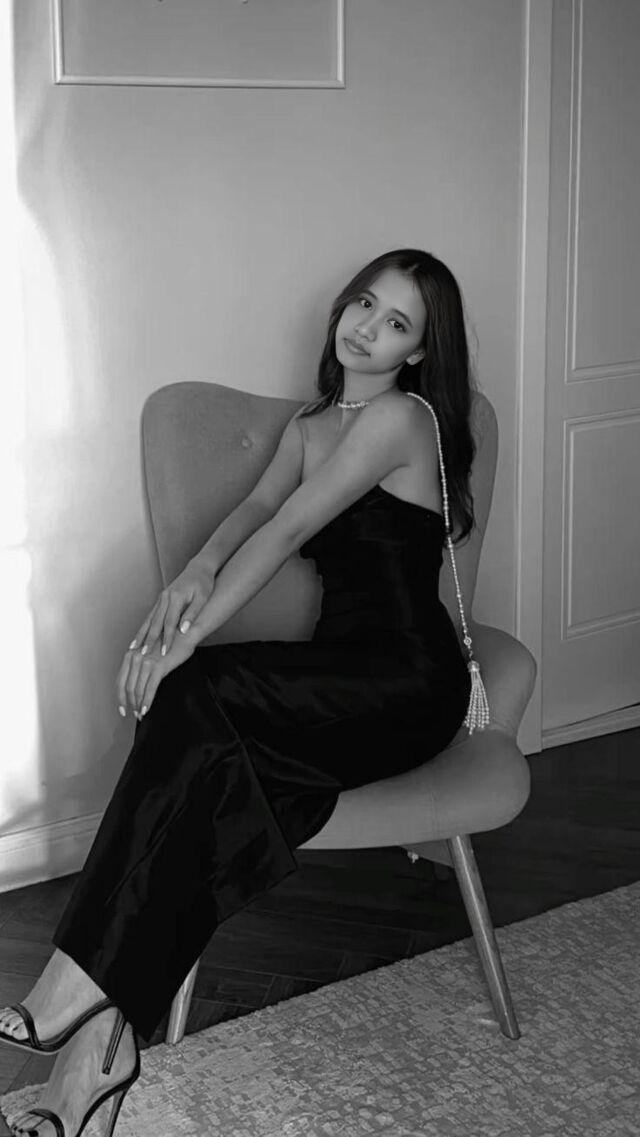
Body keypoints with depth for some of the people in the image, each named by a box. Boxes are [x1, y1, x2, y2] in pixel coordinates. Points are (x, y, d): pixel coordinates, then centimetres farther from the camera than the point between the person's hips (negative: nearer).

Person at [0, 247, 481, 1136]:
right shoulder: (311, 423, 19)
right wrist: (196, 573, -20)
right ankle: (101, 1031, -31)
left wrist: (187, 642, -20)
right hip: (346, 677, 7)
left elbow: (287, 532, -15)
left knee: (194, 698, -29)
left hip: (407, 685, -7)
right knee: (204, 763, -24)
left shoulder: (400, 416, -7)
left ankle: (82, 982, -27)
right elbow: (256, 509, 2)